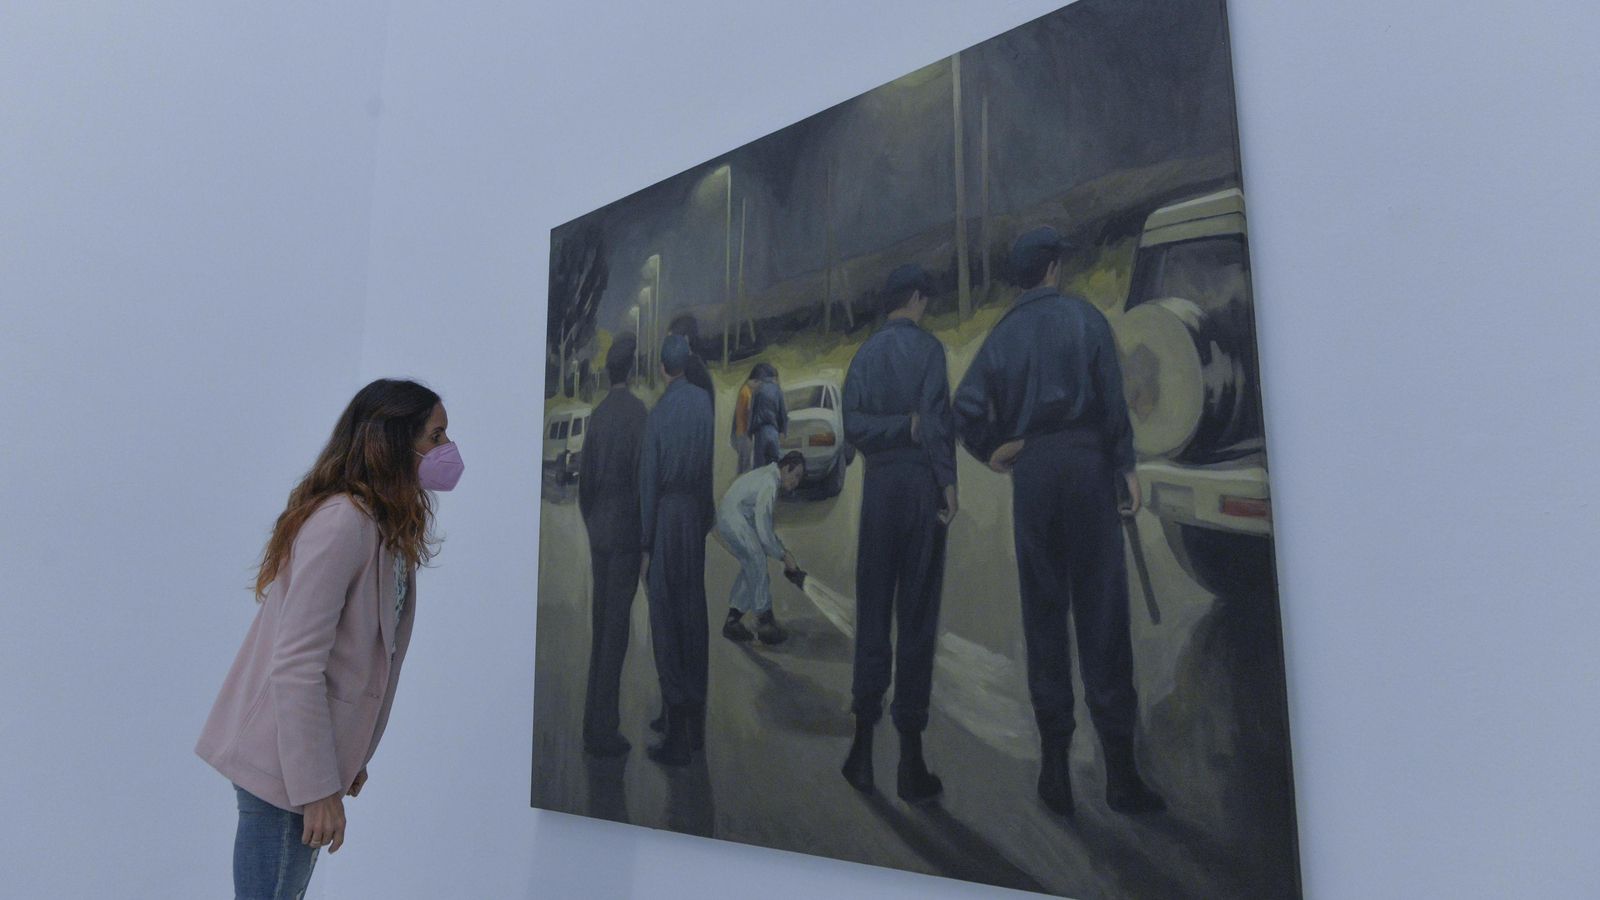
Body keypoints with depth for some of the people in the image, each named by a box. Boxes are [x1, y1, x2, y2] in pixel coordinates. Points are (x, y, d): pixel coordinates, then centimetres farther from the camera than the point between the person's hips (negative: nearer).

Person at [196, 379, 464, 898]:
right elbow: (295, 666, -24)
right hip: (282, 761, -9)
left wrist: (348, 759, 15)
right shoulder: (342, 522, -21)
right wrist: (319, 789, -20)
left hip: (313, 752, 9)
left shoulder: (382, 526, 6)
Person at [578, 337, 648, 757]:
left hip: (598, 534, 7)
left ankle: (595, 722, 18)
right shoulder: (638, 412, -12)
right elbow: (640, 478, -19)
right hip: (625, 535, -7)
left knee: (601, 627, 12)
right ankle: (602, 728, 1)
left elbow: (584, 481, 13)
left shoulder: (597, 415, 11)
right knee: (615, 630, -3)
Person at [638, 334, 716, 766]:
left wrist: (645, 547, -3)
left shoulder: (658, 413, -12)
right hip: (698, 515, 5)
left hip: (667, 519, -5)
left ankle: (678, 738, 4)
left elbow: (648, 483, -9)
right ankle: (697, 725, 24)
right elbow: (712, 466, 5)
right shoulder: (705, 402, 0)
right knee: (695, 617, 13)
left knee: (667, 625, 1)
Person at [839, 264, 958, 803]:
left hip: (878, 484, 4)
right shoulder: (926, 347, -2)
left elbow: (853, 424, 0)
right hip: (920, 481, -4)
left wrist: (898, 427, -4)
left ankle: (863, 748, 10)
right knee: (917, 616, -1)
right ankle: (910, 761, 3)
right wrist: (948, 481, -7)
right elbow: (937, 419, -10)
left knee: (872, 613, 8)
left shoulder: (865, 354, 11)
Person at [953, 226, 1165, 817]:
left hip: (1030, 467, 2)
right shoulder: (1084, 318, 3)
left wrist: (993, 453, 10)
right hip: (1085, 459, -2)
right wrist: (1126, 465, 1)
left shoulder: (1004, 333, 9)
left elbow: (968, 405, -2)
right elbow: (1112, 397, -3)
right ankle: (1119, 766, 0)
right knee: (1101, 609, -2)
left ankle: (1055, 761, 8)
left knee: (1043, 613, 6)